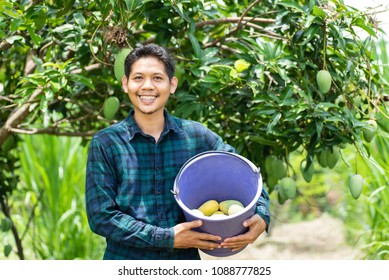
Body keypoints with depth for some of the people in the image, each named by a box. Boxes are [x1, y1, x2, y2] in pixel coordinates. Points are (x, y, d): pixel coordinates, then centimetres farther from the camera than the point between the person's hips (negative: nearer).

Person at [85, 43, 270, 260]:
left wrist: (262, 217, -11)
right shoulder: (105, 143, -5)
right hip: (126, 260, -2)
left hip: (185, 258, 2)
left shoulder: (197, 136, 0)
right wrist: (167, 238, -17)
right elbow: (101, 216, -9)